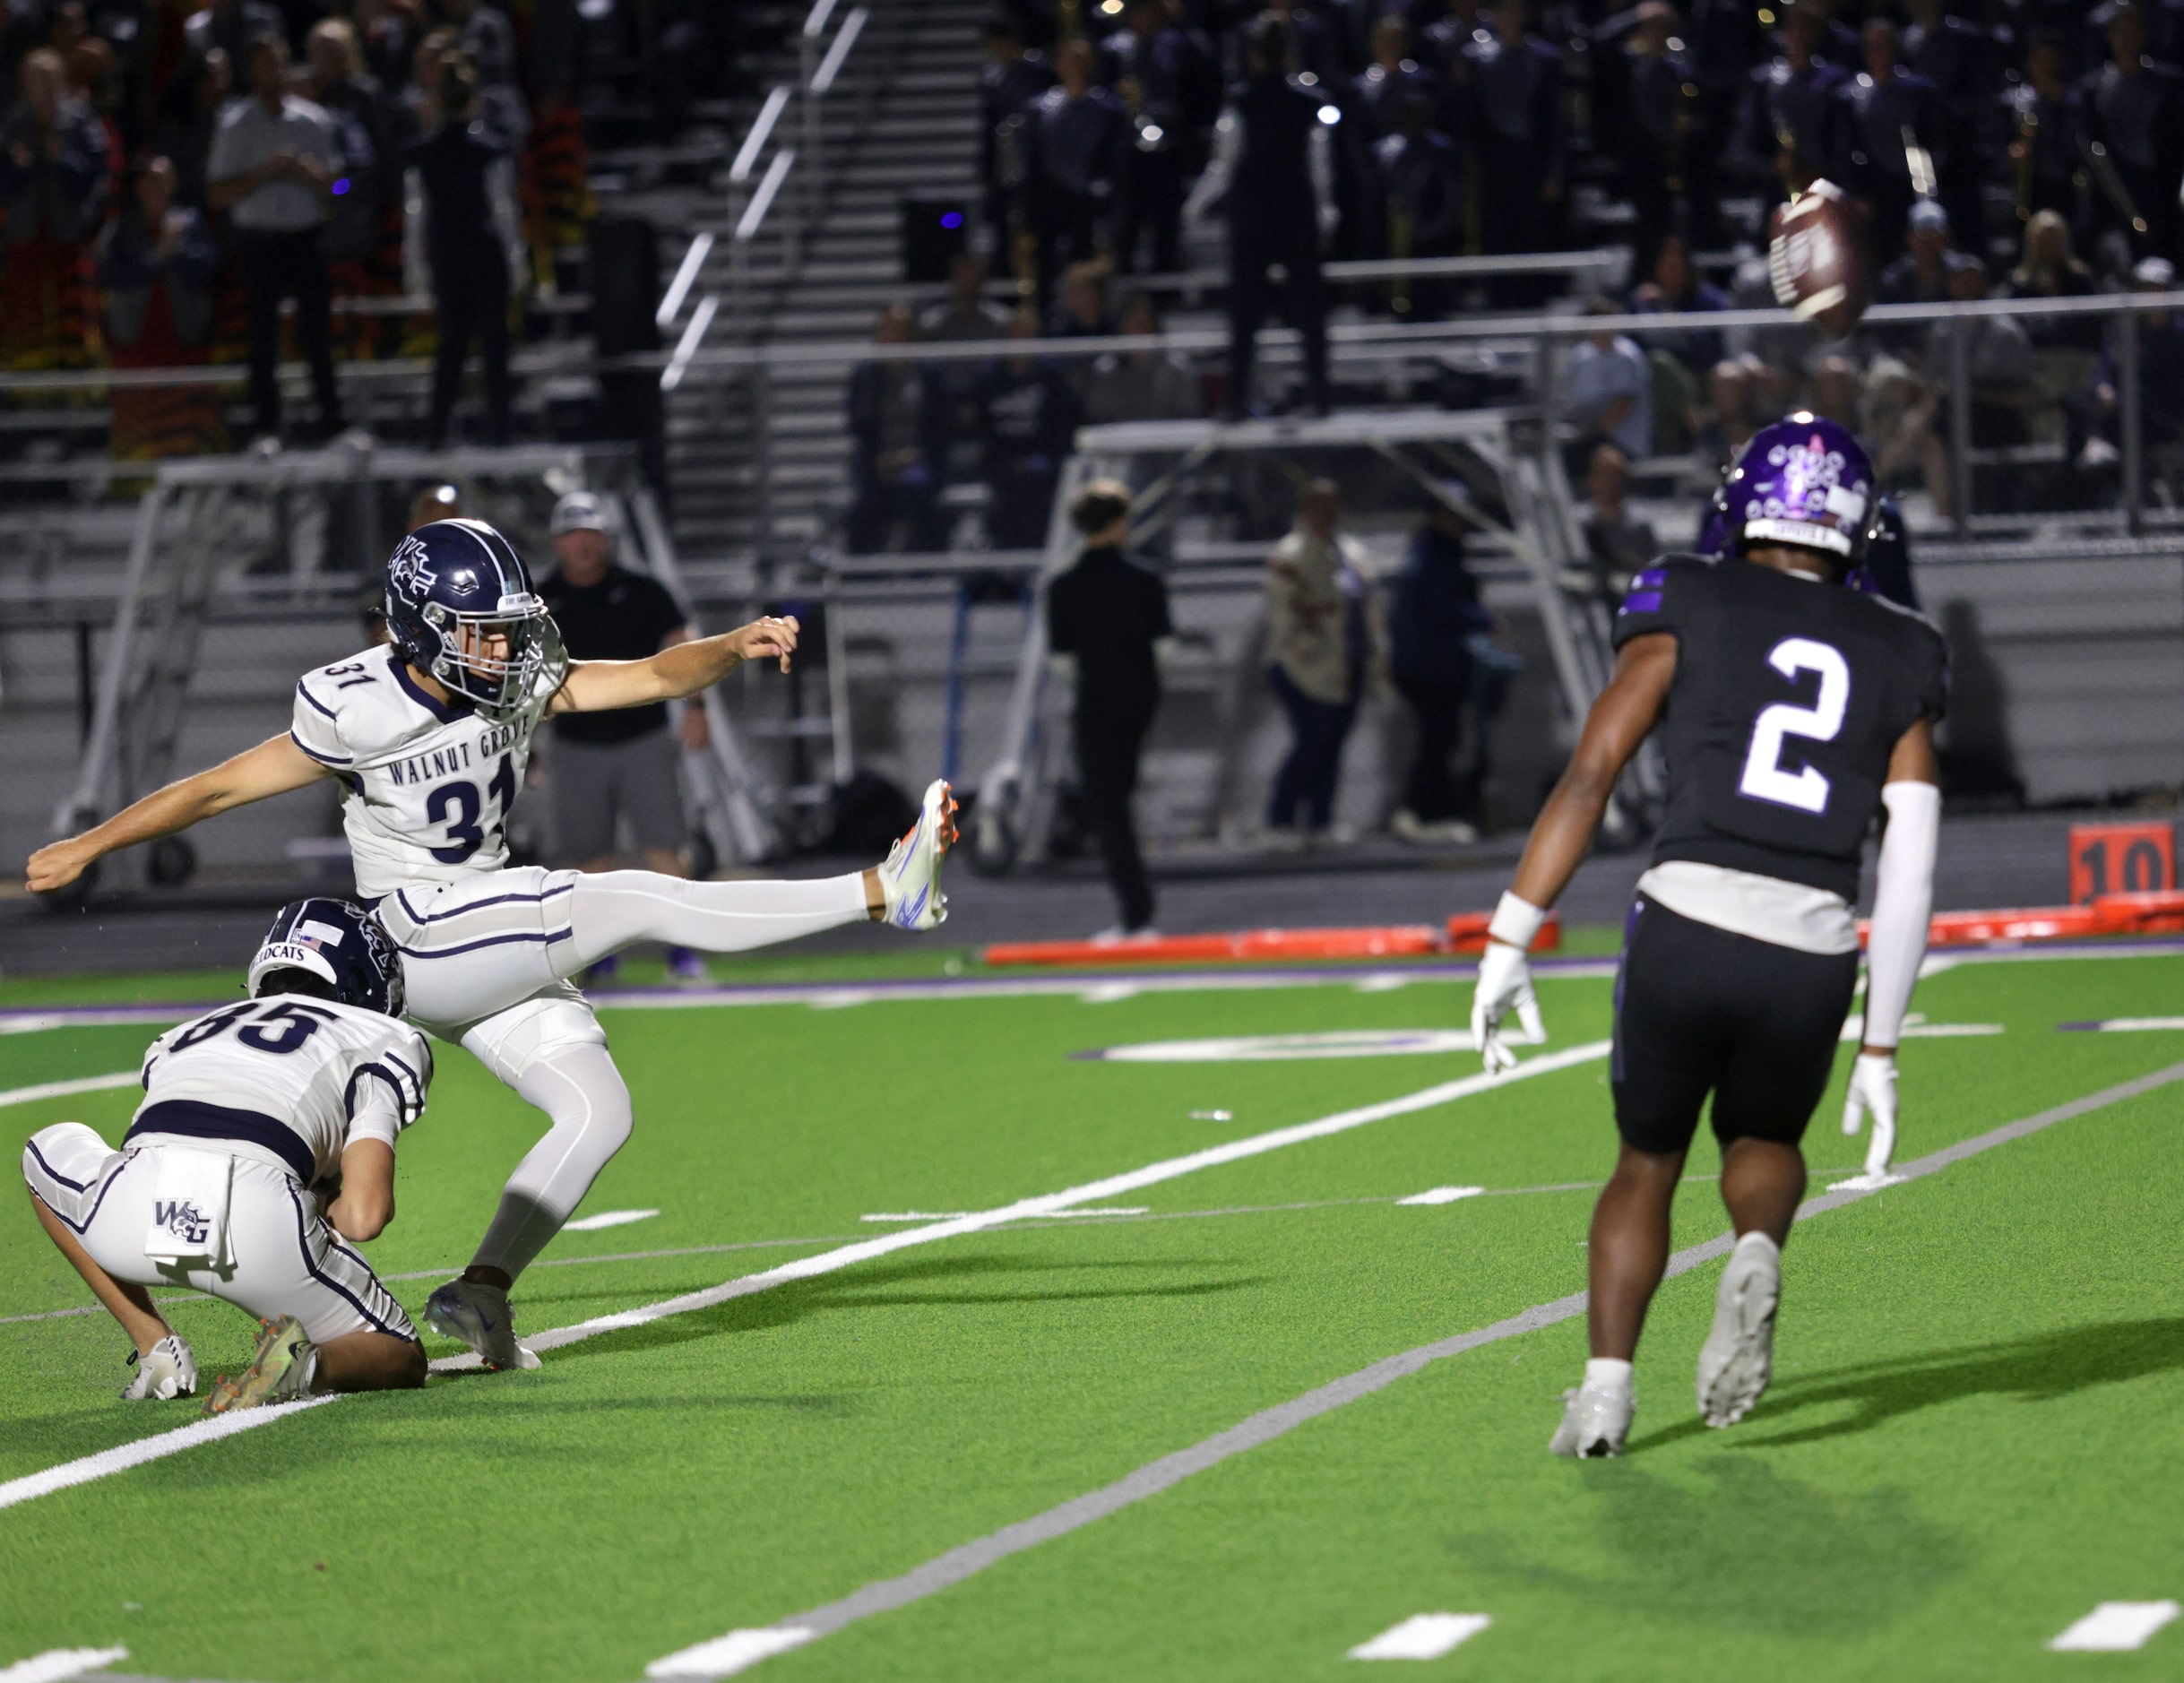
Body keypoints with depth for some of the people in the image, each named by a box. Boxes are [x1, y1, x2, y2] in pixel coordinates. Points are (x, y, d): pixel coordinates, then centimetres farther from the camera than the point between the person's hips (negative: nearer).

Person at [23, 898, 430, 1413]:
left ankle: (157, 1350, 26)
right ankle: (314, 1364, -11)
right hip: (259, 1223, -3)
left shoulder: (186, 1037, 37)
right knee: (401, 1359, 23)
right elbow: (363, 1216, 11)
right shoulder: (381, 1042, 24)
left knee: (49, 1153, 39)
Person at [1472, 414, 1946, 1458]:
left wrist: (1509, 945, -1)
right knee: (1763, 1139, 28)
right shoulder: (1899, 664, 14)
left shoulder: (1688, 612, 8)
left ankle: (1607, 1381, 1)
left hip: (1684, 929, -1)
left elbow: (1589, 777, -2)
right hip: (1812, 957, 1)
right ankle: (1757, 1257, -6)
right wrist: (1879, 1053, 14)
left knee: (1647, 1162, 21)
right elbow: (1908, 874, 9)